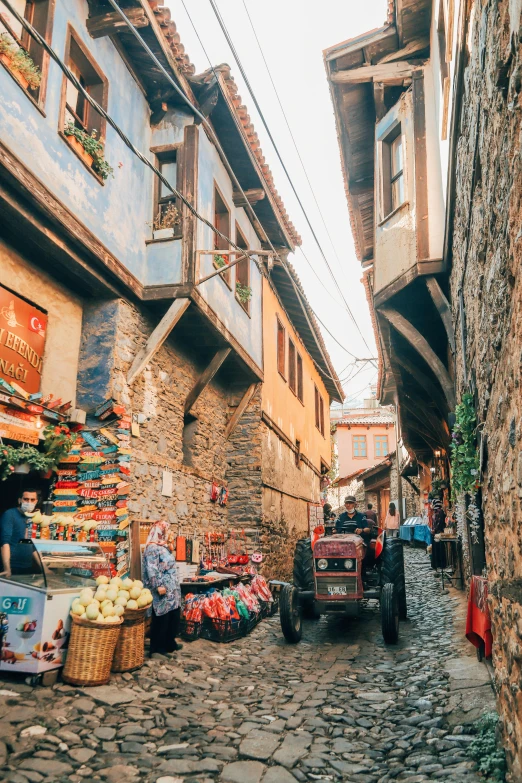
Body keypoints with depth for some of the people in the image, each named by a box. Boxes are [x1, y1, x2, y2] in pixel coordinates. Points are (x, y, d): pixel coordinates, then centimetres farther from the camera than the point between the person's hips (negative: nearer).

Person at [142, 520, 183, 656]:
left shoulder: (164, 547, 15)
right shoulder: (152, 548, -15)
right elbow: (151, 570, -22)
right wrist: (158, 586, -24)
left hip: (172, 591, 10)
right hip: (162, 592, -10)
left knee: (172, 618, 16)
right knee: (161, 620, -1)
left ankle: (170, 644, 28)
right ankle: (157, 648, 9)